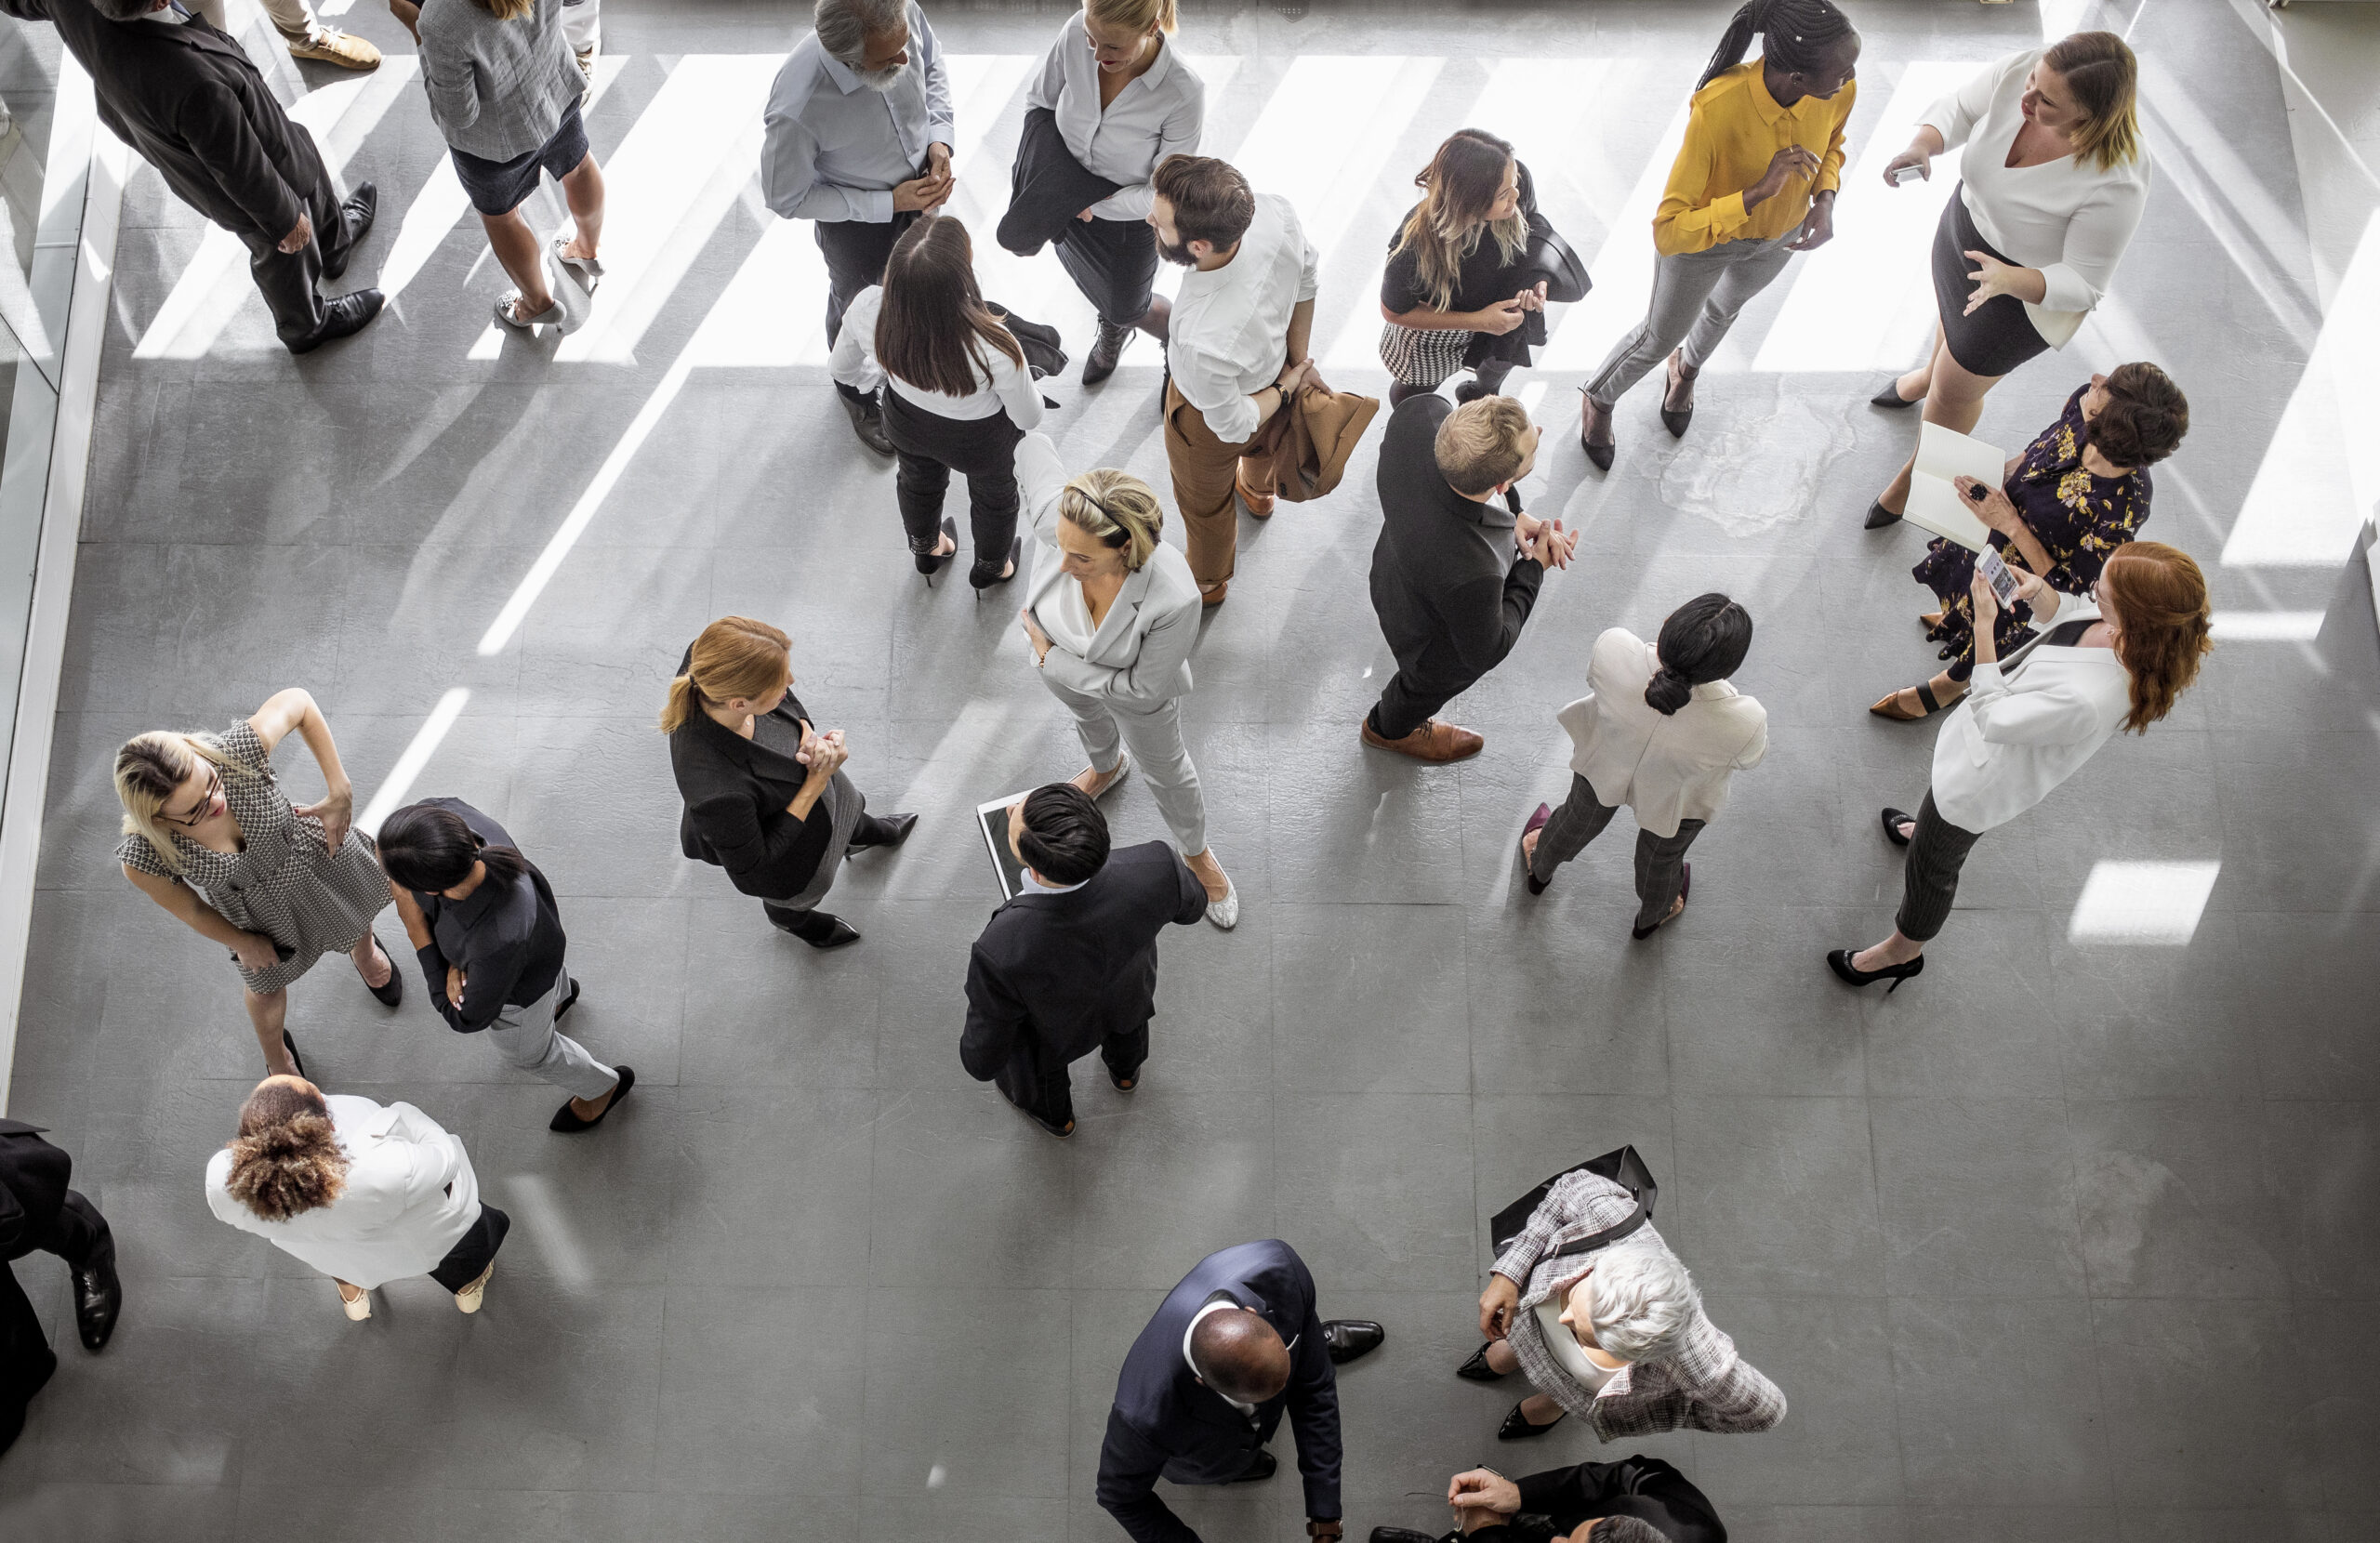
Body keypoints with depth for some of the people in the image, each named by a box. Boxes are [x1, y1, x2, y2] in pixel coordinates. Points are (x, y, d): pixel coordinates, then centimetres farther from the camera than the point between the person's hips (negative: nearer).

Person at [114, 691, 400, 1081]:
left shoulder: (237, 751, -44)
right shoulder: (143, 858, -40)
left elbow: (297, 701, -23)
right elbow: (188, 910, -17)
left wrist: (339, 792, -23)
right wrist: (242, 943, -1)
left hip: (315, 854, 1)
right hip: (258, 914, -1)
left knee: (355, 924, 34)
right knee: (267, 986, 29)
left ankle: (365, 951, 75)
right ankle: (277, 1058, 66)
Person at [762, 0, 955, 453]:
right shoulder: (797, 109, -43)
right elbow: (787, 199, -25)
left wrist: (940, 139, -19)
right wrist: (889, 203, -27)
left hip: (919, 182, 4)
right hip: (856, 216, -4)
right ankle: (856, 396, 58)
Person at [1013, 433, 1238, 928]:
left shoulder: (1174, 598, -48)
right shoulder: (1055, 516, -42)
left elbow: (1143, 690, -32)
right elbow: (1034, 446, -19)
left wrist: (1053, 659, -28)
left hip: (1133, 684, -3)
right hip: (1060, 666, 3)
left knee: (1166, 772, 28)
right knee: (1087, 719, 39)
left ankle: (1197, 854, 60)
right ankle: (1107, 768, 77)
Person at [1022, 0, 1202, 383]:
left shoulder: (1185, 92, -37)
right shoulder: (1076, 32, -27)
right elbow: (1039, 102, -7)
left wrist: (1097, 203, -32)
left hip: (1128, 219, -4)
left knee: (1127, 310, 22)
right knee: (1086, 280, 33)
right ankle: (1110, 336, 68)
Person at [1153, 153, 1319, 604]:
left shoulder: (1204, 342, -51)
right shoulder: (1274, 212, -36)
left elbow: (1233, 425, -28)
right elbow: (1307, 277, -11)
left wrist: (1285, 389, -10)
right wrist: (1297, 360, 1)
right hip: (1272, 364, 5)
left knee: (1204, 500, 31)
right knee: (1259, 444, 42)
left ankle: (1208, 582, 64)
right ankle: (1258, 491, 78)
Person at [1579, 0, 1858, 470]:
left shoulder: (1840, 93, -28)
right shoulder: (1717, 108, -44)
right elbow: (1668, 232, -42)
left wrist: (1825, 199, -19)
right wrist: (1757, 193, -49)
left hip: (1780, 235, 5)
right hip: (1702, 233, -4)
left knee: (1726, 308, 34)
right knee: (1661, 337, 20)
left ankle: (1686, 369, 69)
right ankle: (1598, 400, 53)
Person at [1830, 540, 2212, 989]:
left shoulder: (2087, 700, -48)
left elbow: (1993, 719, -32)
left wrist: (1984, 624, -32)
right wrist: (2037, 590, -20)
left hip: (1980, 781, -8)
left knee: (1931, 868, 20)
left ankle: (1902, 952, 49)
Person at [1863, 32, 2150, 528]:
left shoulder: (2116, 184, -41)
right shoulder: (2021, 70, -29)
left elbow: (2084, 284, -31)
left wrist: (2009, 280, -48)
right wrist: (1921, 147, -31)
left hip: (2027, 294, -5)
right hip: (1963, 224, 5)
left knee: (1953, 393, 17)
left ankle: (1916, 472, 51)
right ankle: (1931, 374, 75)